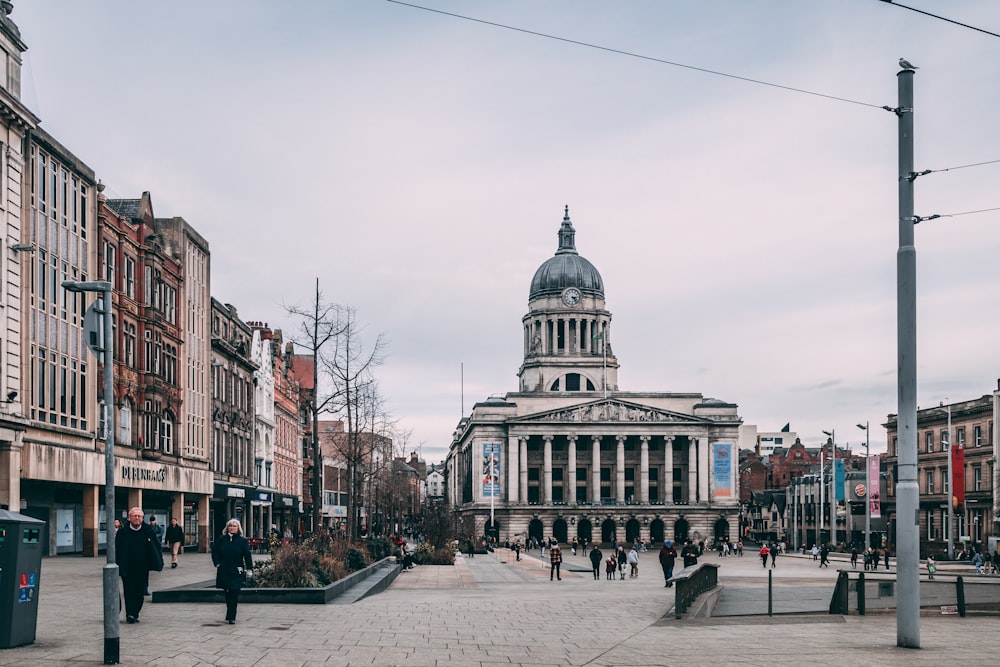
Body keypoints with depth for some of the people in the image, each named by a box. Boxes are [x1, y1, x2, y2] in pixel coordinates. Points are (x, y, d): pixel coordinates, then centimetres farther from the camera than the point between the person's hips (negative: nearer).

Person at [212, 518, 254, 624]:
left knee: (234, 594, -9)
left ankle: (231, 617, -8)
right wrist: (217, 563, -2)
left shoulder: (242, 541, 1)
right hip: (223, 571, 2)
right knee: (228, 594, 10)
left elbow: (247, 555, 0)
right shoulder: (221, 539, 6)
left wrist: (250, 568, -5)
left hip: (236, 572, -2)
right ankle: (230, 616, 21)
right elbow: (214, 551, 10)